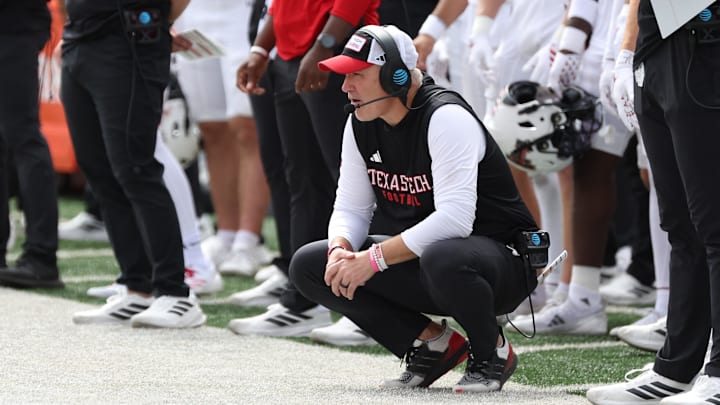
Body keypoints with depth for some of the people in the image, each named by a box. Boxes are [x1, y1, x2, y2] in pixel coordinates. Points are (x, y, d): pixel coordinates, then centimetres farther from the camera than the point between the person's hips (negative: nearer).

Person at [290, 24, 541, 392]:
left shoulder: (445, 117, -22)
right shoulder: (360, 124, 2)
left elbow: (454, 219, -32)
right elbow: (351, 208, 6)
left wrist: (374, 258, -32)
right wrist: (341, 251, -18)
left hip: (503, 259, -8)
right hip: (418, 256, 8)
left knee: (441, 259, -43)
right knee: (309, 266, -4)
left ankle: (493, 352, -10)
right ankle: (433, 343, 1)